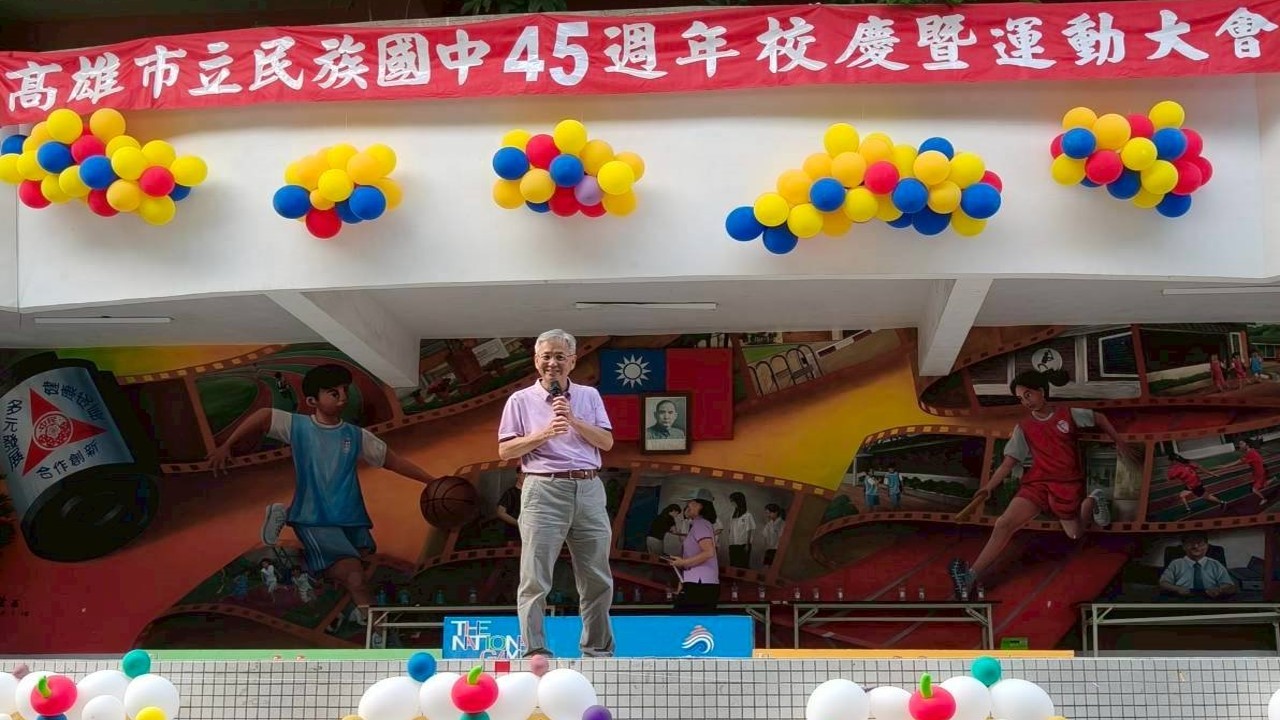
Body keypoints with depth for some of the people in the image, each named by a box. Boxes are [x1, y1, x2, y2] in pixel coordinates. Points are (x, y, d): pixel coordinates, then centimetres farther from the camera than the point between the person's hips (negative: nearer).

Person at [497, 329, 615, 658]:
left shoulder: (589, 396, 14)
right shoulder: (521, 400, 7)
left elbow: (607, 442, 6)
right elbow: (505, 451, 1)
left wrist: (573, 420, -6)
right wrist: (543, 434, -11)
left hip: (589, 489, 3)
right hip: (544, 489, -3)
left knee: (597, 579, 6)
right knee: (535, 579, -7)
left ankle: (598, 651, 17)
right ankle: (534, 651, -5)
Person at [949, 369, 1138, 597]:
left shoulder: (1068, 414, 3)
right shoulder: (1023, 427, 7)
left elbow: (1099, 418, 18)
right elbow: (1009, 461, 4)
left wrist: (1119, 444, 15)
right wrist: (988, 488, -7)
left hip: (1067, 484, -1)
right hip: (1036, 483, 1)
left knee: (1075, 534, 1)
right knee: (1004, 523, -20)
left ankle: (1092, 502, 32)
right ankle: (971, 577, -29)